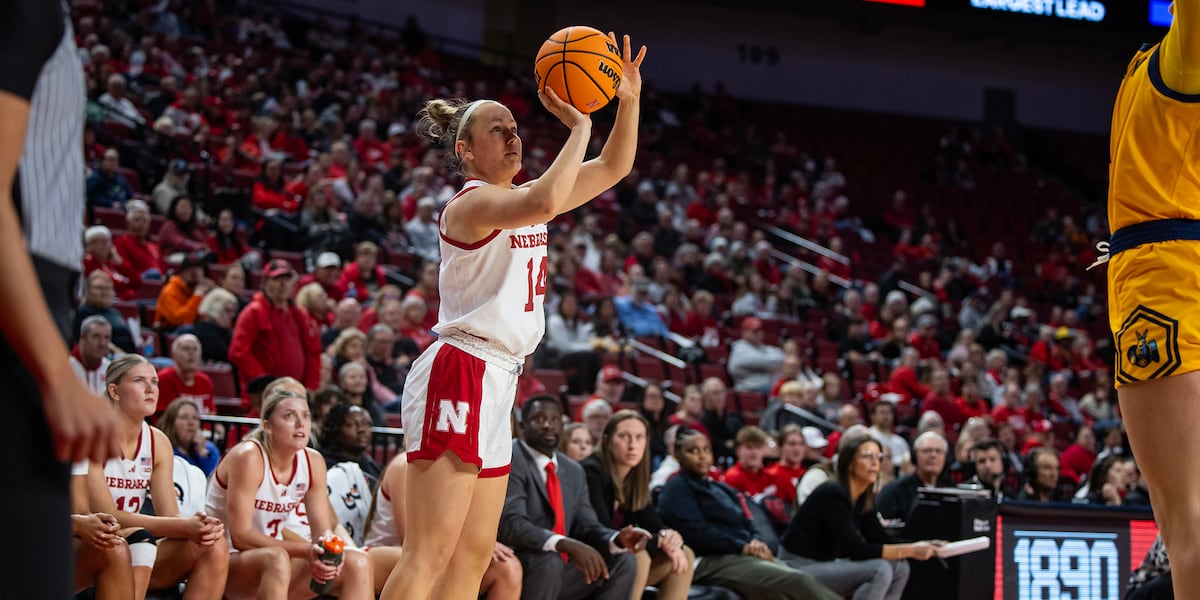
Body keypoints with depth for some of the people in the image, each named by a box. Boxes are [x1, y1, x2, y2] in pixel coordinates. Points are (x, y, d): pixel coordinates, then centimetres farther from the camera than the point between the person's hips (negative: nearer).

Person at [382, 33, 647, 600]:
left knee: (474, 555, 7)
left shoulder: (520, 198, 17)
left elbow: (614, 167, 19)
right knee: (431, 551, -15)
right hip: (458, 376, -10)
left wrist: (628, 101, 3)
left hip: (495, 383, 10)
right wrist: (579, 126, -22)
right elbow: (545, 202, -32)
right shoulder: (472, 202, -11)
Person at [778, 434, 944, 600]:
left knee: (899, 567, -1)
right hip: (799, 569, -9)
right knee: (879, 570, -24)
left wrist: (921, 547, -10)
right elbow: (857, 551, -25)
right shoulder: (833, 494, -20)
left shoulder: (864, 499, 7)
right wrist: (909, 550, -24)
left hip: (823, 568, 9)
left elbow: (883, 543, 5)